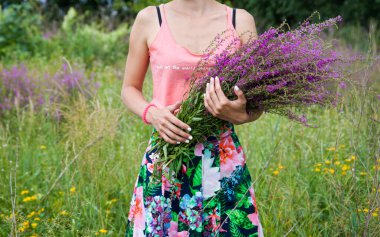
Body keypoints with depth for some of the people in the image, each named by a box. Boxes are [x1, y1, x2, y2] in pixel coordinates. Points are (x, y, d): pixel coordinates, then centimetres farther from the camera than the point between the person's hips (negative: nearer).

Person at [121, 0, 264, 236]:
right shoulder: (149, 19, 1)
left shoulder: (241, 21, 1)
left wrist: (241, 115, -20)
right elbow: (130, 88, 10)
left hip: (224, 157, 0)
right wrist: (151, 113, -11)